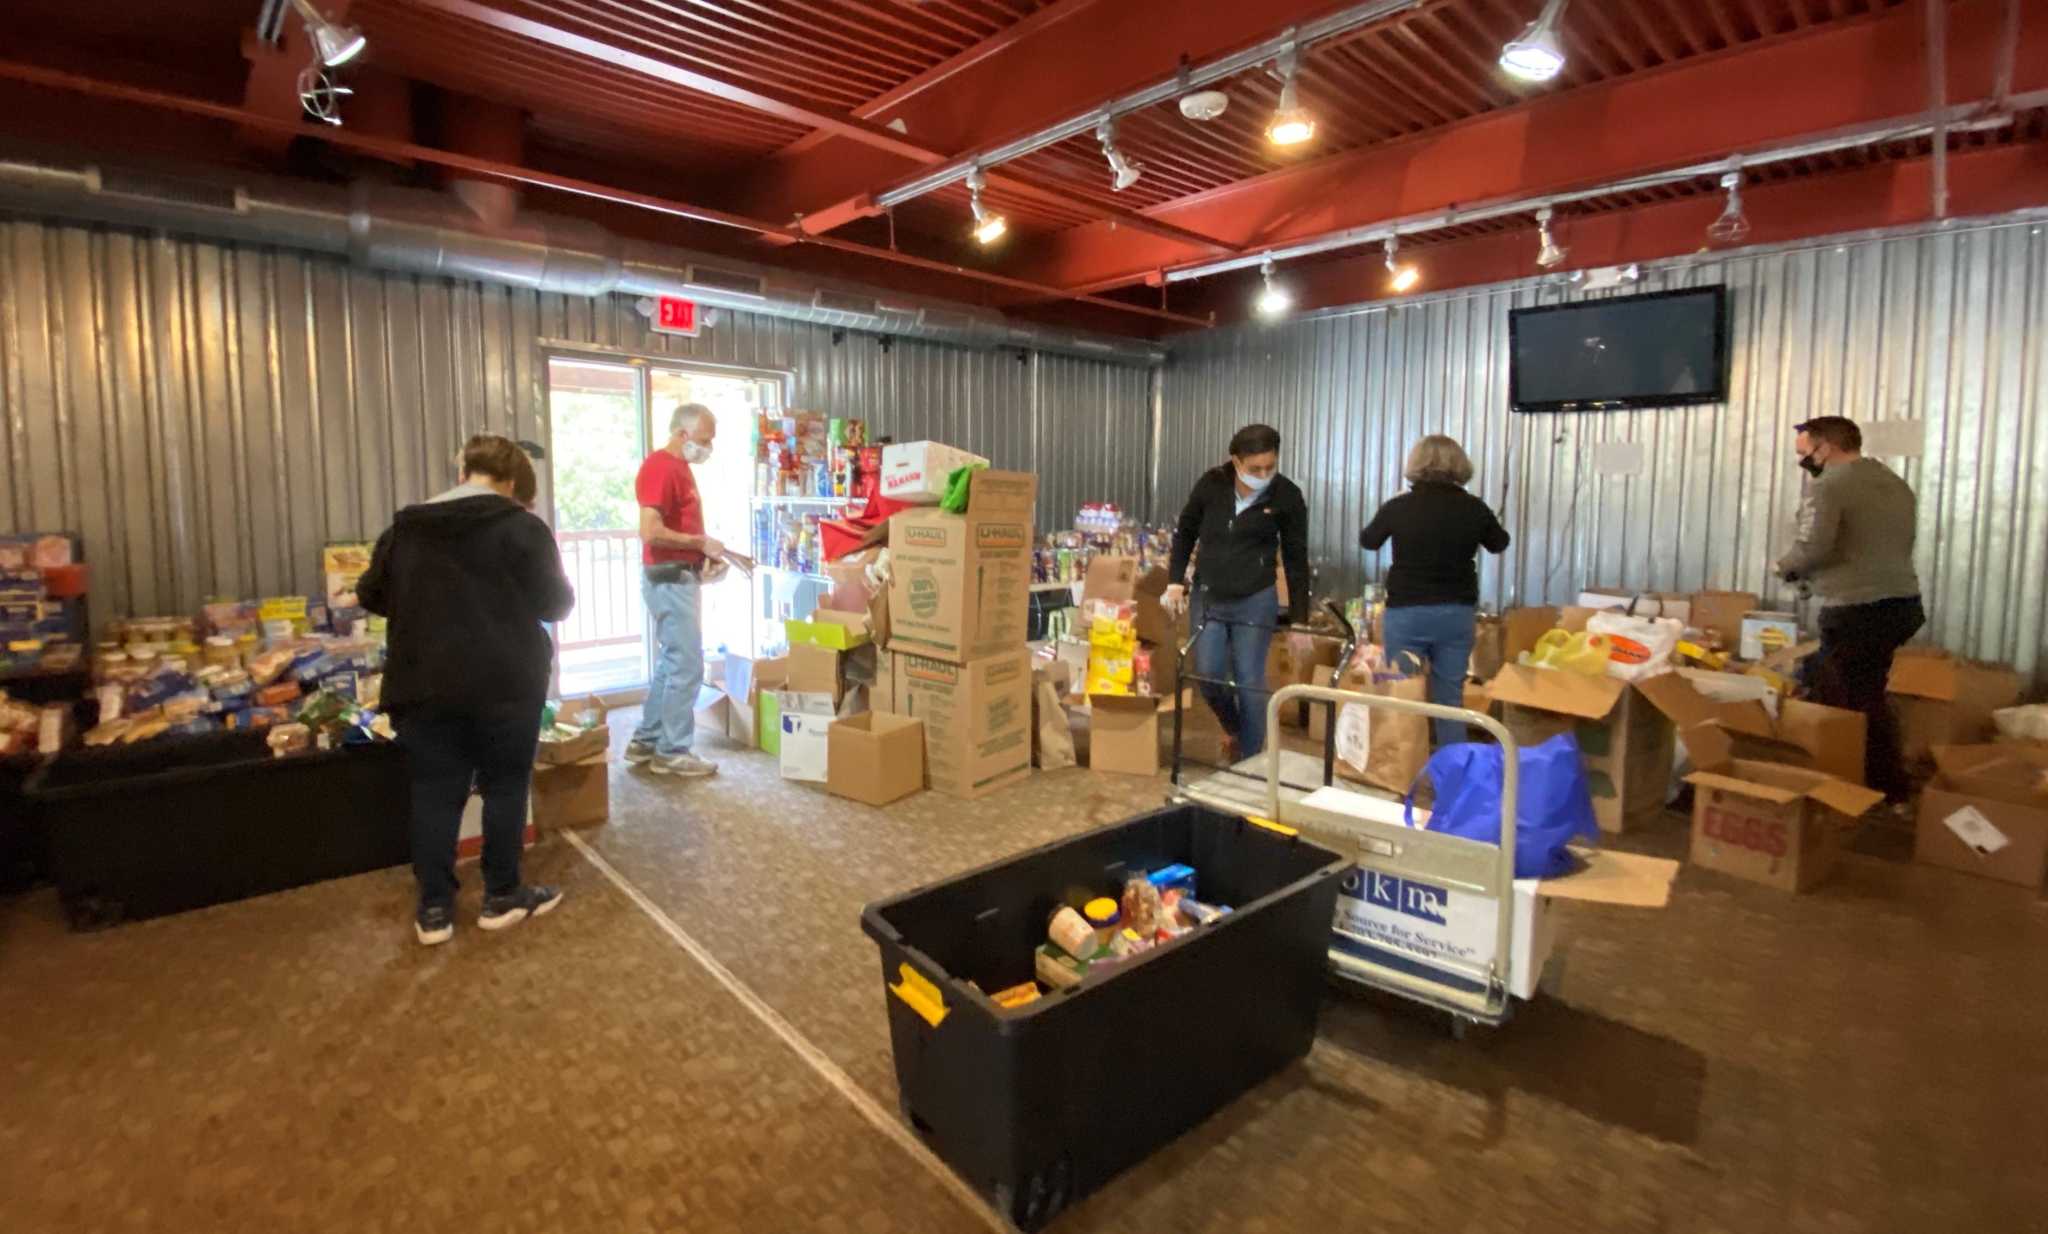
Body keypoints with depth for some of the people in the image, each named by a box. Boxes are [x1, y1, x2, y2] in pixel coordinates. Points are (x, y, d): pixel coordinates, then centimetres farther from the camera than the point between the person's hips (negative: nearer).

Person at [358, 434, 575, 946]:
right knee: (504, 786, 8)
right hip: (504, 683, -4)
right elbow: (556, 602, -6)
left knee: (433, 792, 10)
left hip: (424, 685, 4)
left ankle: (434, 909, 16)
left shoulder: (406, 527, 8)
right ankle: (501, 897, 18)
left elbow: (370, 595, 17)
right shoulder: (521, 526, -7)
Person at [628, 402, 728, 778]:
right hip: (669, 580, -10)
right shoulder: (660, 467, -15)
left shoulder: (681, 467, 16)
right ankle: (673, 752, 6)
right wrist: (702, 543, -16)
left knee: (672, 663, 16)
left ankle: (645, 742, 25)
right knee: (687, 665, -5)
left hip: (682, 577, 10)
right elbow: (651, 532, -25)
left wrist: (704, 555, 9)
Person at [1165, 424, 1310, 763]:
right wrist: (1175, 579, 2)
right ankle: (1233, 728, 32)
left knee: (1251, 683, 0)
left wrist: (1299, 618, -1)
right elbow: (1185, 532, 10)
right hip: (1207, 597, 2)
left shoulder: (1287, 496, -9)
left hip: (1256, 601, -2)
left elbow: (1296, 558, -1)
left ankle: (1249, 760, 16)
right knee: (1208, 677, 2)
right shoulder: (1211, 483, -5)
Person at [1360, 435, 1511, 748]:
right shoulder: (1474, 507, -4)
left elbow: (1367, 542, 11)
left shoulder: (1398, 506, -9)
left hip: (1406, 613, -2)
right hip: (1458, 613, 2)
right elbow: (1499, 544, 16)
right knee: (1451, 698, 11)